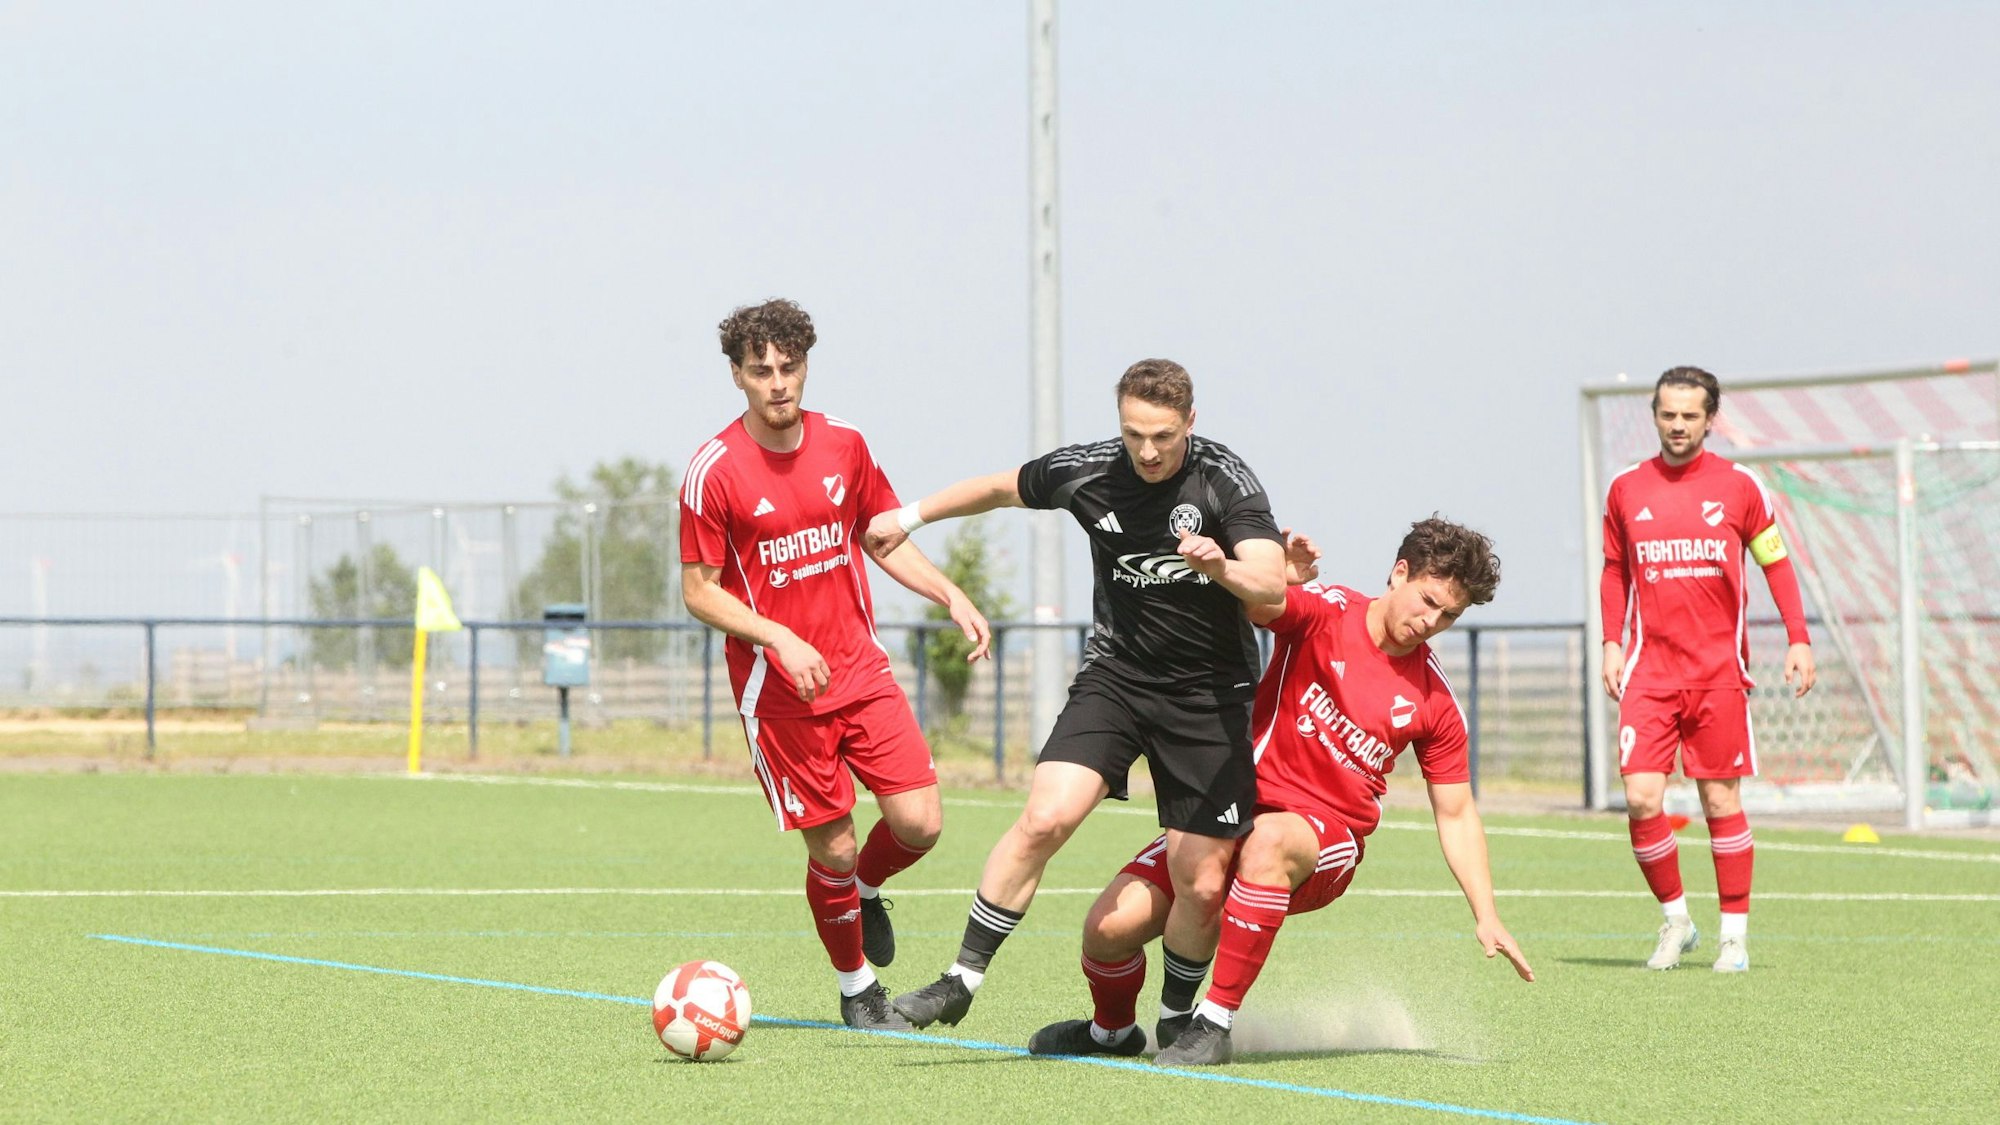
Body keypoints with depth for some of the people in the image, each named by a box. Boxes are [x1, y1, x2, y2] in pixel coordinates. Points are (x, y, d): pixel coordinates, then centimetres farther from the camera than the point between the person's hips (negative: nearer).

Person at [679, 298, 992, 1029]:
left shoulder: (844, 446, 4)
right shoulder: (715, 470, -11)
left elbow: (884, 538, 17)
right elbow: (699, 591, -8)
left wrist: (952, 597, 2)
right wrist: (779, 640, -21)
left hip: (860, 669, 4)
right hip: (777, 690, -4)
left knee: (919, 823, -6)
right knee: (833, 848, -2)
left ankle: (866, 890, 28)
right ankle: (858, 990, 21)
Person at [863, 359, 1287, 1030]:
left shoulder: (1225, 480, -14)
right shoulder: (1087, 472, -4)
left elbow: (1272, 585, -25)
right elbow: (1003, 488, 16)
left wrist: (1222, 567, -46)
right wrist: (909, 518, 25)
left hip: (1210, 697, -2)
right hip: (1115, 673, 2)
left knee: (1202, 885, -4)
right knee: (1045, 818, -21)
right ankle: (962, 981, -11)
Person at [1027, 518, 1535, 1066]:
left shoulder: (1434, 700, 1)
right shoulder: (1324, 612, -5)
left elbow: (1456, 815, 9)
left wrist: (1486, 916, 1)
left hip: (1328, 843, -1)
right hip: (1236, 811, 1)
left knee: (1267, 840, -39)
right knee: (1110, 925, -14)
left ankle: (1215, 1023, -32)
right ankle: (1113, 1030, 23)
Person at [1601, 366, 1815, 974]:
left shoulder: (1738, 485, 2)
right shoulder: (1626, 489, 7)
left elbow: (1776, 560, 9)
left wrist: (1798, 639, 0)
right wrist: (1612, 641, 7)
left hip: (1719, 669, -1)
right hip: (1649, 669, 1)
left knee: (1722, 802, 0)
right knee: (1641, 799, -10)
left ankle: (1735, 935, 8)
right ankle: (1675, 920, 8)